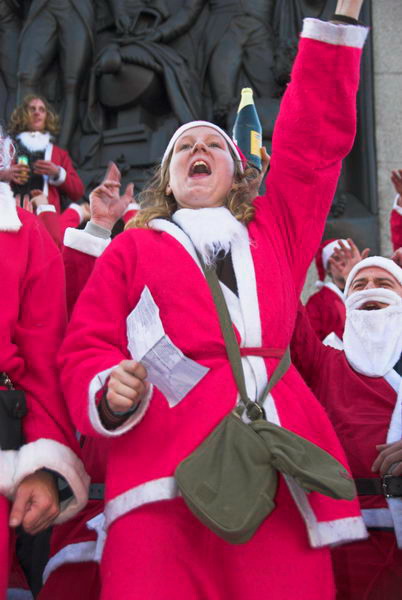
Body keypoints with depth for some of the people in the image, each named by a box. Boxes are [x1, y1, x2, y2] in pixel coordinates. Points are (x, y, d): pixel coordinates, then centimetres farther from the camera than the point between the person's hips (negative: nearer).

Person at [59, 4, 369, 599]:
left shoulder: (273, 233, 26)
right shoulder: (132, 249, 21)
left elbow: (314, 141, 23)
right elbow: (85, 350, 13)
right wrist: (109, 391, -11)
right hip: (165, 471, -2)